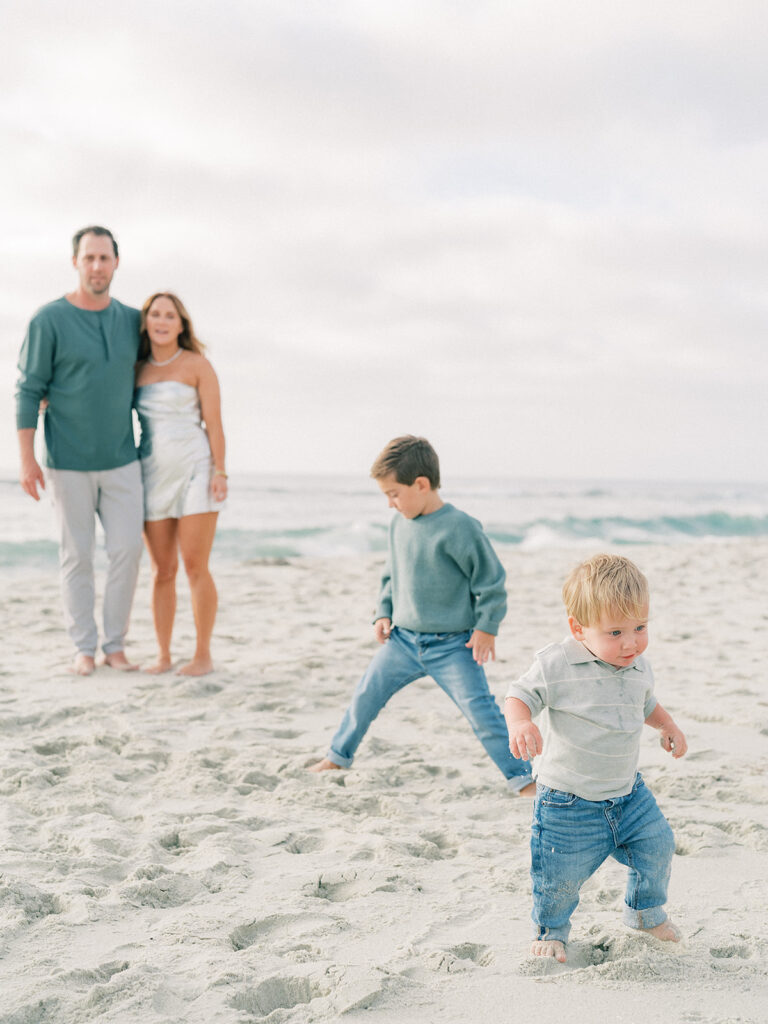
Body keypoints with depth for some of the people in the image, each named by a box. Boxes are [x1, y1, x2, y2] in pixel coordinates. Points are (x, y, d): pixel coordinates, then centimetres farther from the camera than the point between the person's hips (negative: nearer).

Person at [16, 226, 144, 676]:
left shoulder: (132, 320, 4)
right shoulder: (49, 320, -9)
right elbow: (28, 390, -7)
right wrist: (27, 460, -11)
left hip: (121, 461, 3)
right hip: (68, 463, -3)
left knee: (128, 549, -2)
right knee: (78, 555, 4)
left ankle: (115, 643, 12)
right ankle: (85, 647, 15)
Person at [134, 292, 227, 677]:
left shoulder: (197, 365, 0)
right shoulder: (138, 370, 12)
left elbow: (214, 423, -2)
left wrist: (220, 472, -12)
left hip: (194, 471, -4)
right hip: (153, 473, 4)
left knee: (195, 568, -6)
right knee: (162, 571, 6)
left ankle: (203, 656, 2)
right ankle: (163, 656, 13)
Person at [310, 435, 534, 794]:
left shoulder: (459, 527, -17)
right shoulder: (399, 524, 4)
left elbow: (491, 579, -11)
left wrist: (486, 627, -11)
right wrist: (384, 612, 11)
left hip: (452, 645, -6)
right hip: (403, 639, 6)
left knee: (480, 708, -10)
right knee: (366, 693, 9)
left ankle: (521, 777, 1)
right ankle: (338, 755, 31)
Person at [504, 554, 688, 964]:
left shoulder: (638, 667, 1)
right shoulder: (557, 664, -20)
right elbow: (521, 695, -14)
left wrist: (668, 726, 9)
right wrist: (520, 723, -33)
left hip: (628, 792, 6)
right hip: (568, 801, -5)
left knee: (657, 846, 12)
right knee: (561, 875, -1)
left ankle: (645, 910, 43)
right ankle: (551, 929, 31)